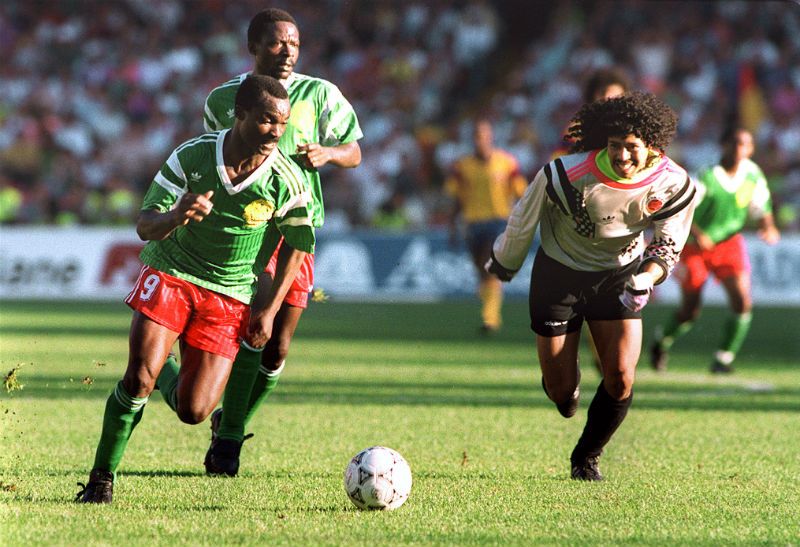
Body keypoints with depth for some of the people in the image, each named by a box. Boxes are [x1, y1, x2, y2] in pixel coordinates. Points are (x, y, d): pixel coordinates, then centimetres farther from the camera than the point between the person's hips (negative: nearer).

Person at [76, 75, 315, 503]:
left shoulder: (287, 182, -13)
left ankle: (169, 375, 31)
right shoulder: (191, 156, -14)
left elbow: (296, 246, 3)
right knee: (139, 377, -21)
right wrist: (174, 217, -36)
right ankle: (101, 478, -4)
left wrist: (269, 310, -2)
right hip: (170, 274, -1)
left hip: (229, 296, 1)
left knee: (193, 411, -7)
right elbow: (144, 226, -12)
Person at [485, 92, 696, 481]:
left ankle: (587, 457, 15)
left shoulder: (672, 184, -21)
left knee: (621, 377, -12)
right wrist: (505, 262, 4)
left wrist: (644, 281, -27)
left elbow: (668, 244, -7)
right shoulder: (566, 175, -29)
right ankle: (564, 380, 41)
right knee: (561, 390, -1)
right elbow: (523, 219, -11)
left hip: (620, 275, 2)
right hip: (559, 272, -2)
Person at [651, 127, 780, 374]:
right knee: (689, 311, 3)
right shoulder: (707, 176, -22)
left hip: (730, 244, 4)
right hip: (696, 245, -4)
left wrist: (768, 228, -14)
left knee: (742, 302, -15)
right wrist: (696, 234, -39)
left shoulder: (753, 175, -6)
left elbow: (762, 209, 8)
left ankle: (724, 359, 0)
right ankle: (662, 343, 34)